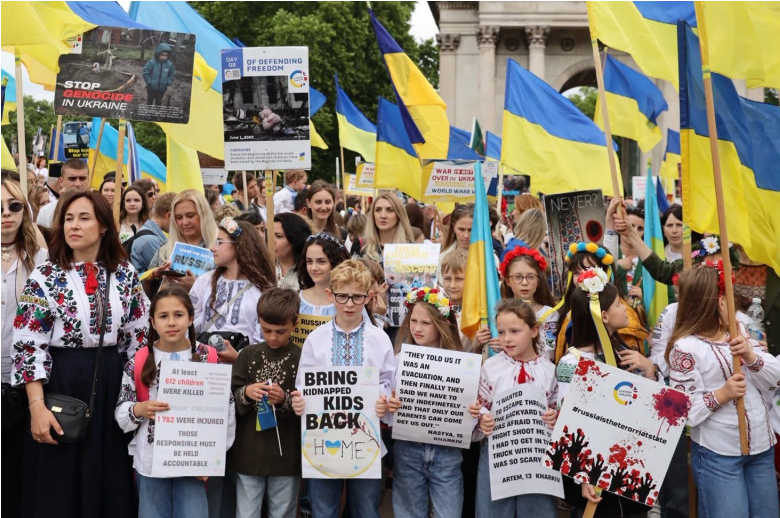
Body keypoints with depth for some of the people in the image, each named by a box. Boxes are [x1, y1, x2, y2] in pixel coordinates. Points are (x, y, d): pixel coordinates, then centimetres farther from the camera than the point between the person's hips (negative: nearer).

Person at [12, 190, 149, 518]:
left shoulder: (125, 275, 3)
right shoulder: (45, 278, -6)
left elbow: (139, 337, 8)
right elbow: (29, 345, -9)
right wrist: (37, 406, -17)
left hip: (113, 386, 3)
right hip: (61, 386, -3)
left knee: (110, 484, 11)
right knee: (59, 488, 5)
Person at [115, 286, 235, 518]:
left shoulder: (209, 359, -2)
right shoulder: (138, 363, -1)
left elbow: (226, 411, 1)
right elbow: (120, 413, 3)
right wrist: (139, 409, -18)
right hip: (150, 463, 1)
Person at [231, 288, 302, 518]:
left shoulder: (302, 359, -4)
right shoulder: (249, 355, 4)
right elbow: (230, 400, 4)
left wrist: (285, 400, -22)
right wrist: (245, 393, -16)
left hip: (287, 457, -2)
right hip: (248, 454, 2)